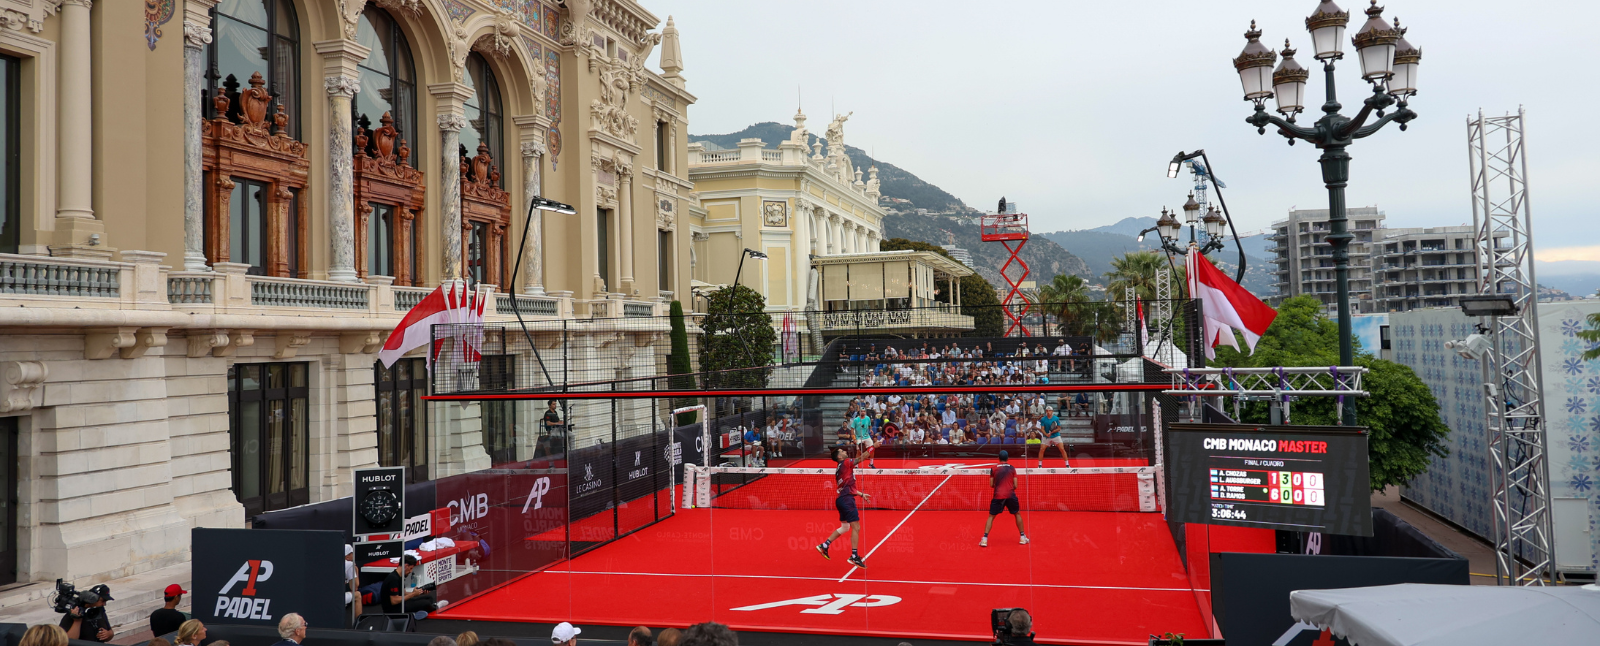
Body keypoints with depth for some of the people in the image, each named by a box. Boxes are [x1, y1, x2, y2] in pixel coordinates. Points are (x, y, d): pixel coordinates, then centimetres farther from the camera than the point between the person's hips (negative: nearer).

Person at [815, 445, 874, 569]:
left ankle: (824, 546, 21)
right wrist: (872, 447, -4)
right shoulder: (846, 463, -6)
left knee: (844, 528, 21)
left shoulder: (839, 470, 19)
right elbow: (862, 457, -11)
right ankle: (854, 556, -9)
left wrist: (861, 494, 23)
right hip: (847, 499, -10)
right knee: (856, 528, -9)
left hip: (842, 499, 10)